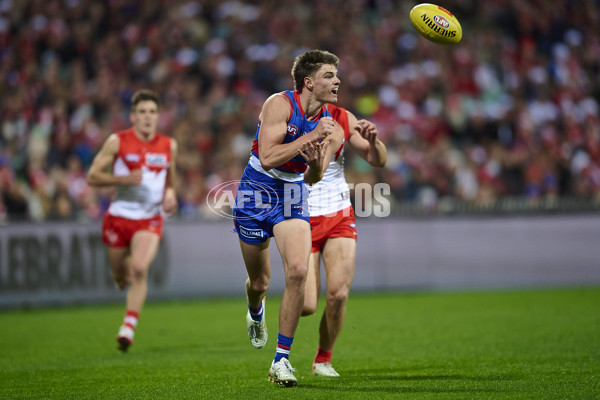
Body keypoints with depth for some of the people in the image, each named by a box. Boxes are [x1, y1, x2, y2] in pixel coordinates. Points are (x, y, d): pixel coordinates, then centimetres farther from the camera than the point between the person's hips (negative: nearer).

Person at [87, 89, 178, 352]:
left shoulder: (169, 146, 4)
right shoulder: (117, 142, -5)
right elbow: (92, 176, -4)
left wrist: (170, 194, 0)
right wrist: (124, 179, -18)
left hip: (150, 220, 0)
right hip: (119, 218, 0)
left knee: (140, 269, -23)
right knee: (121, 276, 11)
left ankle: (128, 327, -21)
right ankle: (122, 276, 50)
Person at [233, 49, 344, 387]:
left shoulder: (332, 128, -4)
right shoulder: (279, 105, -17)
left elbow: (312, 179, -3)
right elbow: (267, 158, -26)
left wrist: (316, 161, -26)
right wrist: (310, 136, -29)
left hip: (292, 200, 3)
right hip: (255, 196, -3)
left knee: (298, 271, -20)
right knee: (260, 283, 8)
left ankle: (282, 359, -13)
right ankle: (256, 313, 49)